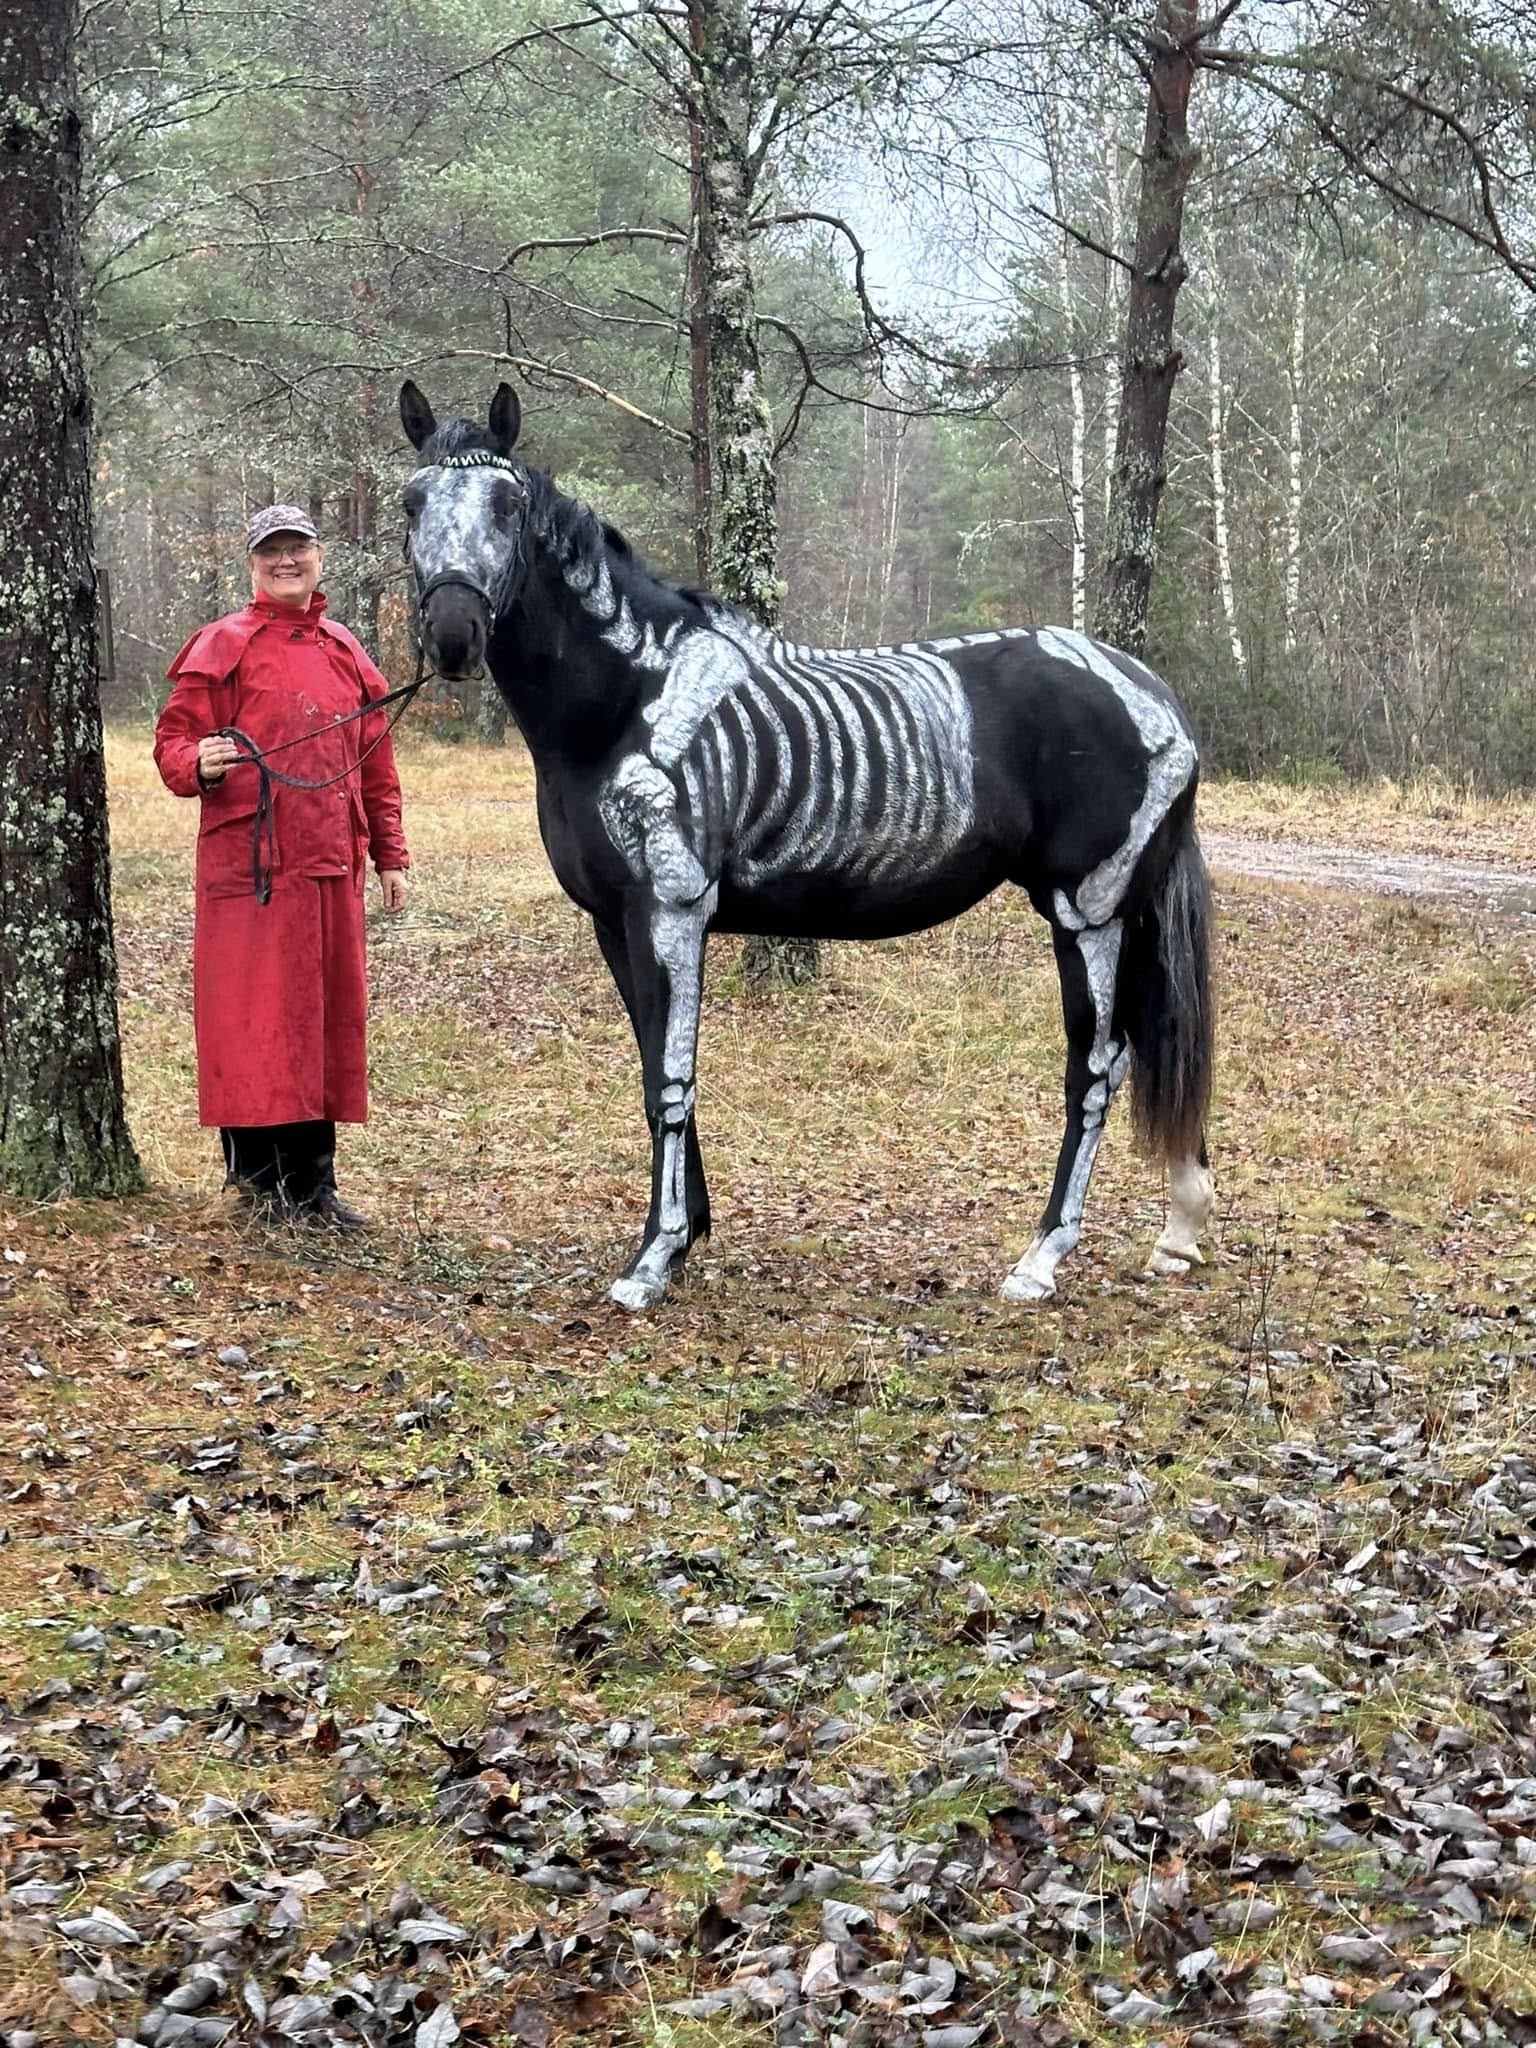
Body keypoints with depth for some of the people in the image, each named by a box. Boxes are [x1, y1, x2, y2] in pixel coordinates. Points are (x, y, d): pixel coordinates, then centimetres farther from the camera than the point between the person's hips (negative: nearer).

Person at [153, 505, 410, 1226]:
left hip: (332, 867, 5)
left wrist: (390, 856, 16)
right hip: (249, 863, -5)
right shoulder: (223, 646, 1)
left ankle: (312, 1180, 14)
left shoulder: (344, 651, 16)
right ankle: (255, 1177, 7)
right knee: (254, 1019, -4)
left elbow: (375, 761, 20)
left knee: (330, 1017, 6)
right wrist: (199, 765, -26)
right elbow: (173, 738, -3)